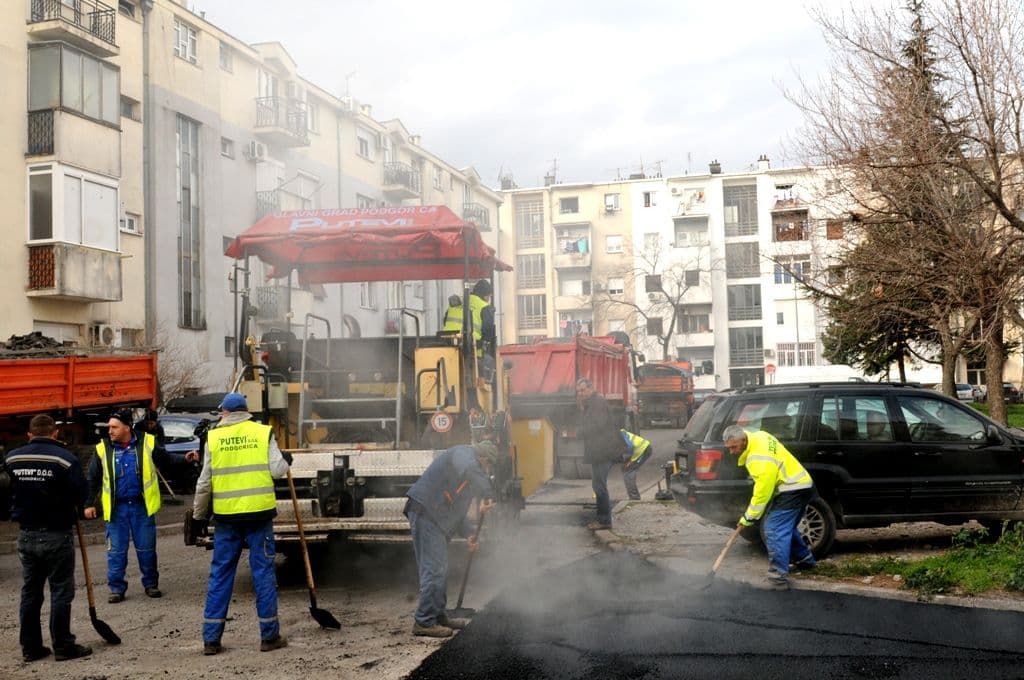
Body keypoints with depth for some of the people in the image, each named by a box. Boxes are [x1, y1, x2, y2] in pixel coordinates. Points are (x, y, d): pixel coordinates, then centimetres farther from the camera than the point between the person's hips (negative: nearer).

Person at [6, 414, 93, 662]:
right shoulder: (64, 458, -15)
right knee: (61, 591, 3)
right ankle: (63, 646, 7)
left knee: (30, 592, 14)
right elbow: (81, 494, -14)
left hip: (26, 535, 5)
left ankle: (30, 647, 19)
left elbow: (8, 493, 6)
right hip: (57, 535, -5)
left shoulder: (12, 458, 0)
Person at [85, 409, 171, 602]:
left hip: (142, 506, -1)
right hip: (116, 507, 1)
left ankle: (151, 584, 22)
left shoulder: (147, 443, -2)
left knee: (147, 549, 8)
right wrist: (89, 503, 6)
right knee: (116, 550, 5)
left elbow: (167, 460, 0)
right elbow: (93, 479, 8)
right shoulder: (103, 449, 2)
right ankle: (117, 588, 15)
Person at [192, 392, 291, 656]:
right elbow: (277, 470, -6)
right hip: (259, 512, -1)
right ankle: (270, 636, 10)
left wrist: (199, 512, 16)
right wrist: (286, 463, 16)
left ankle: (211, 639, 11)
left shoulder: (213, 437, 2)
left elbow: (204, 482, 3)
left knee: (220, 574, 9)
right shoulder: (262, 433, -1)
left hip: (226, 515, 1)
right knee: (263, 572, 6)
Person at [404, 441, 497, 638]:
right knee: (433, 569, -11)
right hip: (425, 512, -11)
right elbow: (469, 469, -34)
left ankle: (438, 616, 29)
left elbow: (456, 508, 26)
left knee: (440, 569, 18)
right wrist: (486, 496, -33)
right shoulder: (463, 453, -6)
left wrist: (469, 533, 15)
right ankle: (424, 622, -8)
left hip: (436, 517, 11)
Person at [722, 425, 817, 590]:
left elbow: (763, 490, -23)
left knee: (775, 531, -16)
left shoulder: (759, 459, -27)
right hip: (801, 484, 11)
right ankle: (805, 560, 38)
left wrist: (750, 516, -14)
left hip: (792, 490, -11)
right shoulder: (757, 437, 3)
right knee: (787, 527, 25)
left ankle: (779, 578, -20)